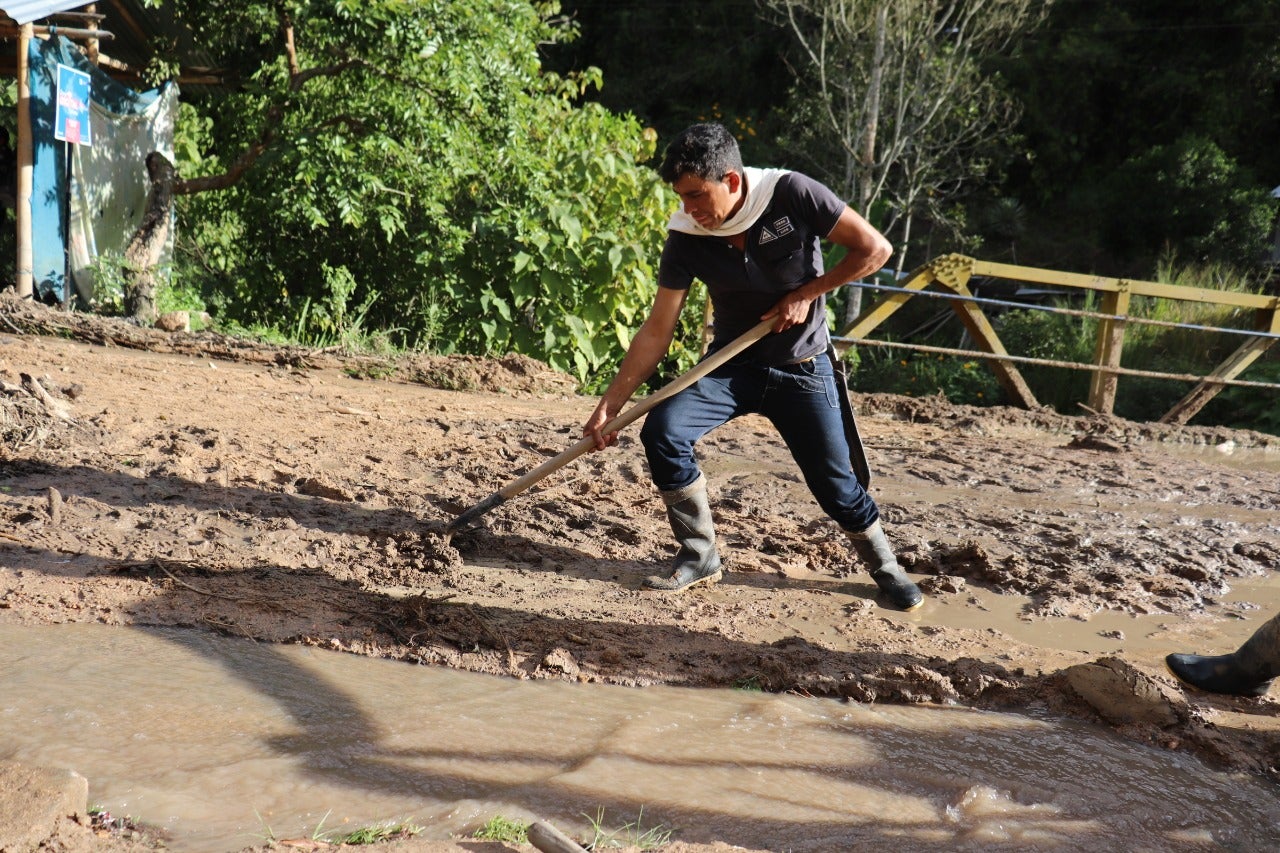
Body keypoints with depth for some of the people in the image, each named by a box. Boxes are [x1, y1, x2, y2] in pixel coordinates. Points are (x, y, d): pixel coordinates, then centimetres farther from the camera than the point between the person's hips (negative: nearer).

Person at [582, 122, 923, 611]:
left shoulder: (792, 195, -20)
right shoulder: (685, 239, -13)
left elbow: (875, 248, -13)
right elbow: (657, 332, -10)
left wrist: (806, 294, -17)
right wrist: (610, 405, -13)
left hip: (802, 371, -2)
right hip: (732, 364, 2)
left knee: (834, 483, -3)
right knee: (661, 431, -19)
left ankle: (885, 567, 26)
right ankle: (699, 557, -3)